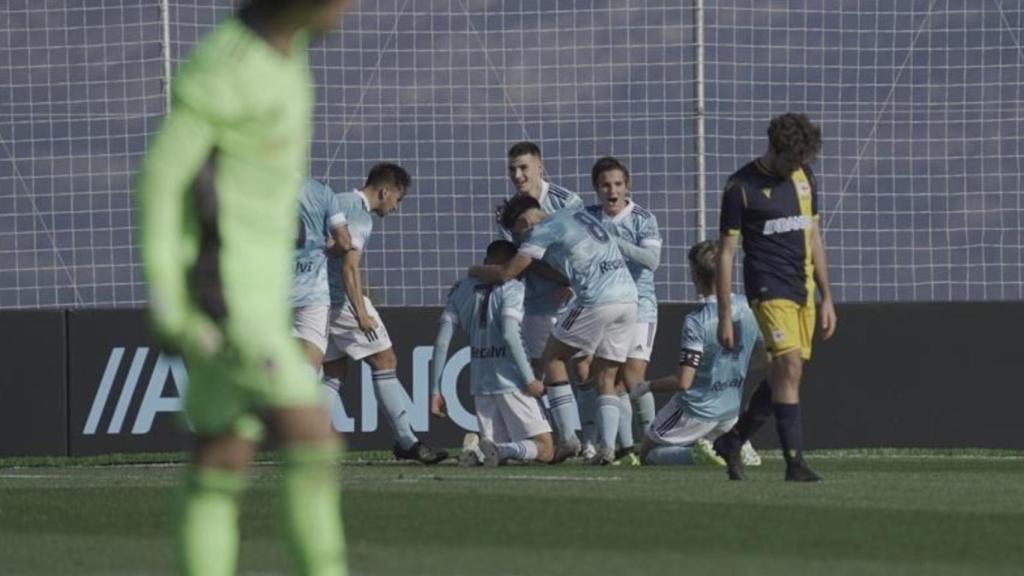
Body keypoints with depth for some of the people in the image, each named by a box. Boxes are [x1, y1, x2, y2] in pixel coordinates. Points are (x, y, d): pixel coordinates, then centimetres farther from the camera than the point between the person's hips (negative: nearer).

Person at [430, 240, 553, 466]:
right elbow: (509, 335, -16)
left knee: (502, 450, 14)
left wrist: (435, 391, 11)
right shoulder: (511, 288, -3)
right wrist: (529, 380, -12)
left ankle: (477, 450, -19)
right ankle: (497, 449, -28)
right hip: (511, 381, -5)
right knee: (545, 450, -1)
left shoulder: (461, 289, 13)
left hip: (479, 383, 5)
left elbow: (442, 341, 8)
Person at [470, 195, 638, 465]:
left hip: (597, 301, -7)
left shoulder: (543, 230, 1)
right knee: (606, 376, 12)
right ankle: (607, 446, -3)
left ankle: (567, 438, 3)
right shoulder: (581, 217, 25)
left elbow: (506, 273, 2)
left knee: (552, 357, 10)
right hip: (629, 298, 7)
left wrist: (475, 271, 19)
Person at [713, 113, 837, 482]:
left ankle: (732, 441, 24)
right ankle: (794, 462, -17)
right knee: (789, 366, -18)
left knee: (784, 375, 7)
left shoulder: (804, 177, 12)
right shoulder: (742, 186, -6)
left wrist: (826, 298, 16)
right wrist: (724, 316, -7)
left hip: (802, 289, 7)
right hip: (769, 288, -7)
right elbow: (725, 252, -4)